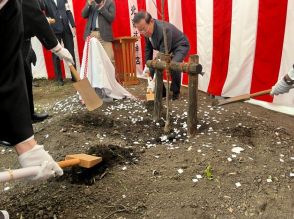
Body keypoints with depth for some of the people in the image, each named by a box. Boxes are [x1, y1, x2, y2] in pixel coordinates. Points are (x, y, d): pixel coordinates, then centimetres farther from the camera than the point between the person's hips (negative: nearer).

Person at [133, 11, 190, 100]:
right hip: (164, 48, 7)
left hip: (180, 46, -7)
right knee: (153, 67, -8)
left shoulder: (164, 30, -39)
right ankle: (161, 91, 10)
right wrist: (147, 65, -2)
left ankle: (175, 91, -8)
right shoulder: (147, 30, -16)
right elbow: (148, 48, 2)